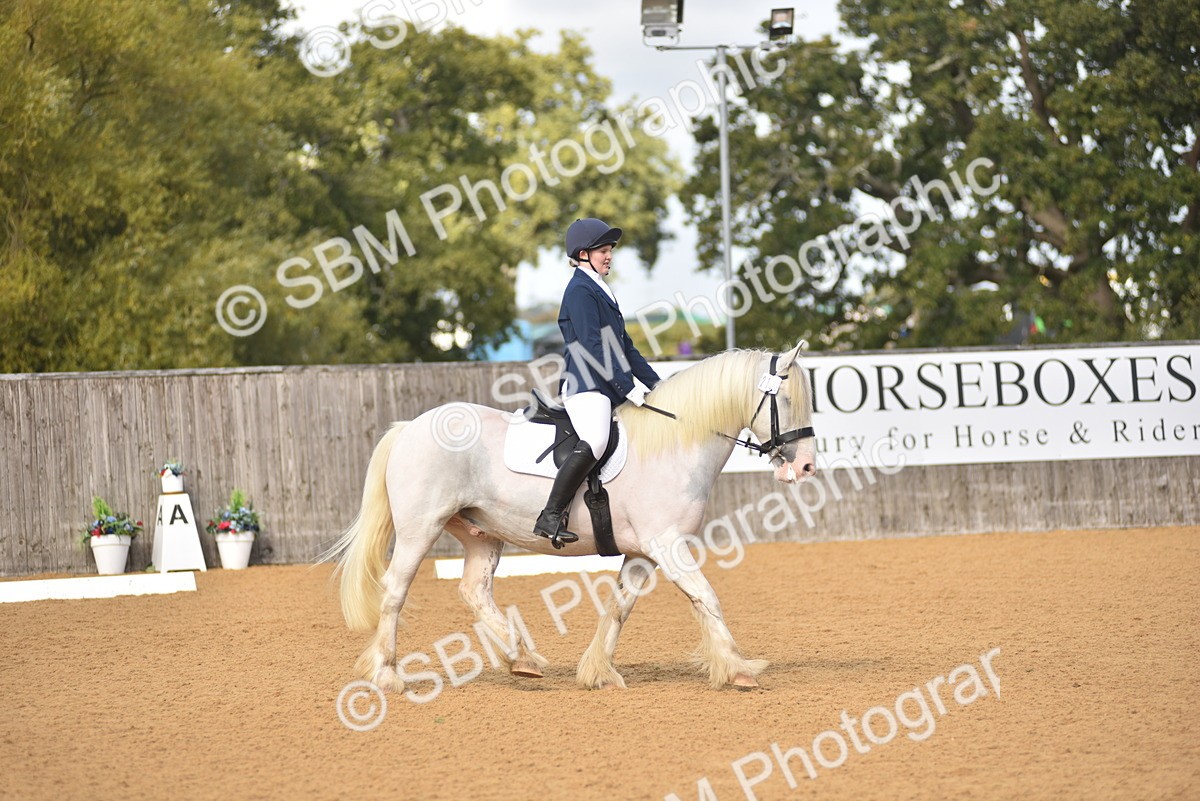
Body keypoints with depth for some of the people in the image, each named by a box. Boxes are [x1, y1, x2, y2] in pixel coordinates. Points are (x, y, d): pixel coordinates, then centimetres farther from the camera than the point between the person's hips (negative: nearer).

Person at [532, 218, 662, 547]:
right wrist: (628, 388, -19)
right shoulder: (580, 291, -7)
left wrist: (655, 384, 18)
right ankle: (551, 517, -30)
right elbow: (592, 347, -16)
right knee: (594, 443, -32)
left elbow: (624, 346, 25)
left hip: (610, 388, 10)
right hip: (586, 387, -10)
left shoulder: (602, 291, 22)